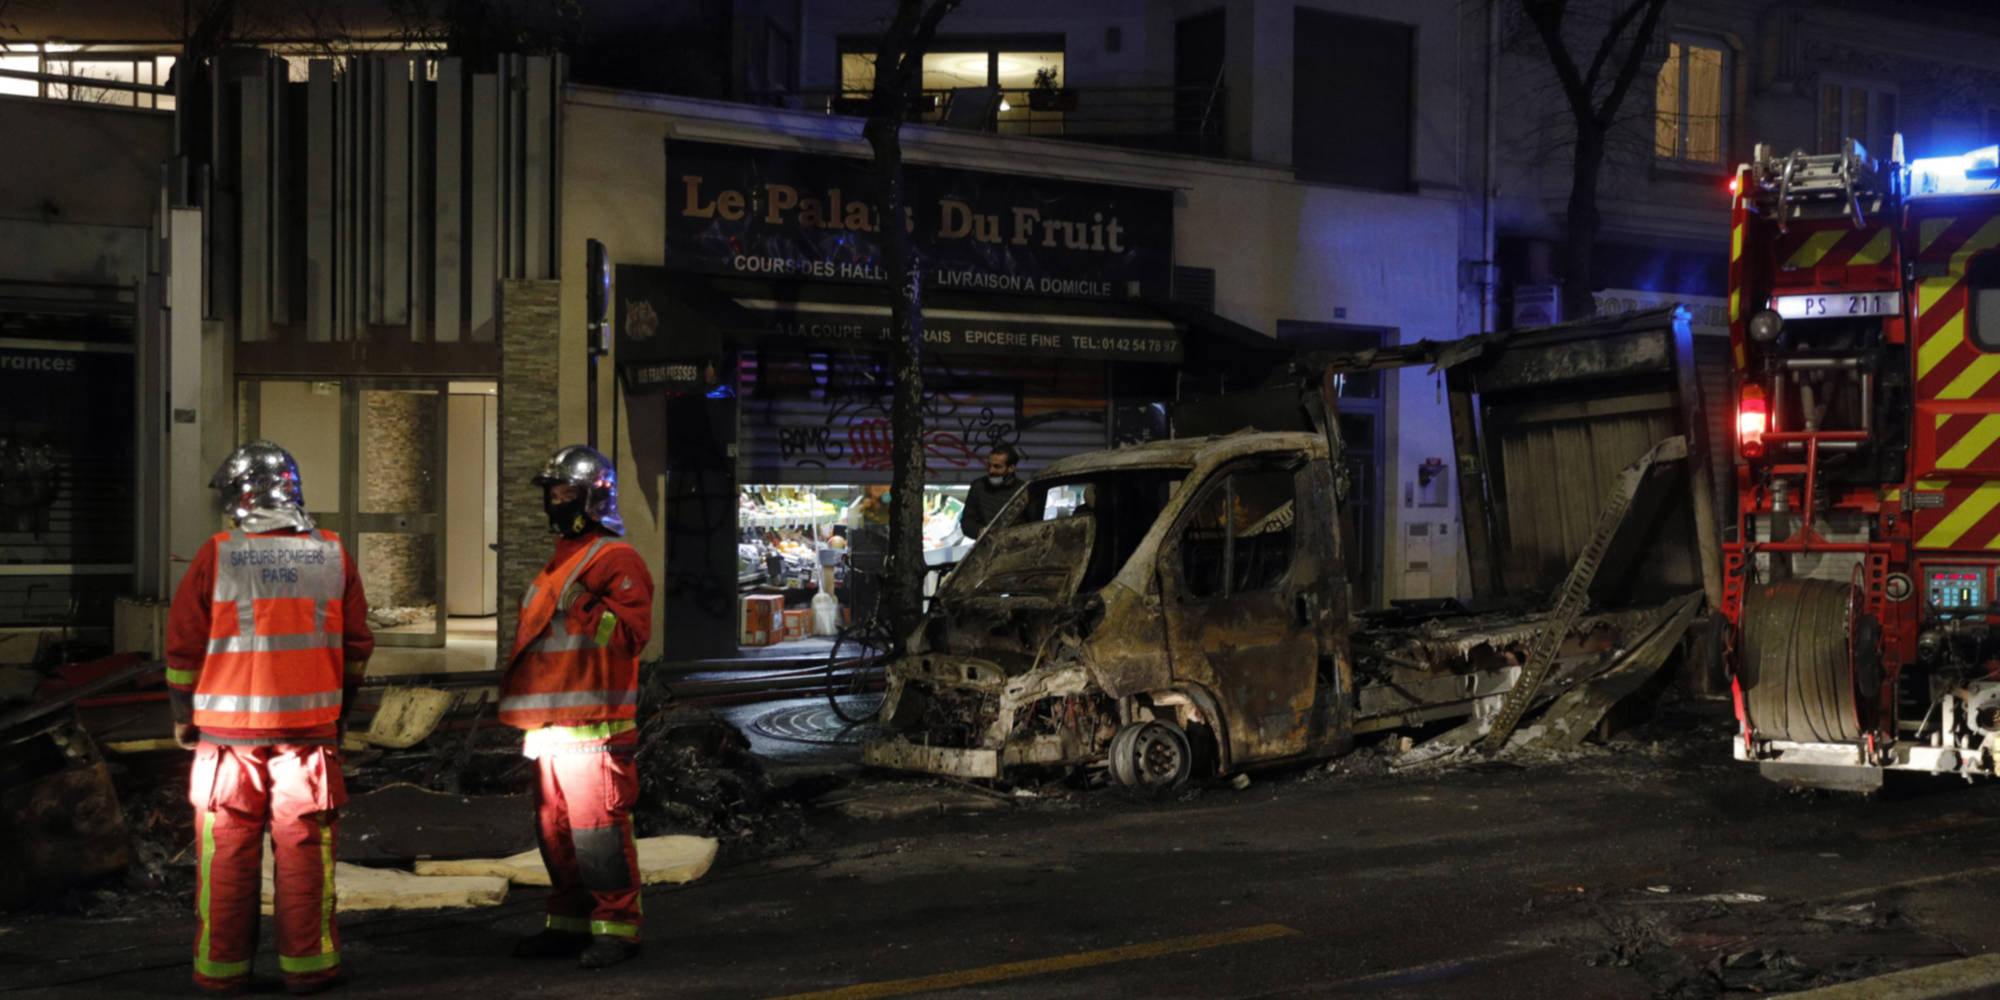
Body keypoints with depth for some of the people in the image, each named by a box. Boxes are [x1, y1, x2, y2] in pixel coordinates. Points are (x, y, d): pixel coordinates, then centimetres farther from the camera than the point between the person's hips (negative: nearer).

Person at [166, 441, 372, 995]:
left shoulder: (216, 556, -4)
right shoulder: (332, 555, 3)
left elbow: (184, 647, 0)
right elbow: (357, 646, 8)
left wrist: (183, 718, 12)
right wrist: (339, 706, 21)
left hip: (229, 725, -1)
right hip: (310, 724, 1)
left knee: (229, 850, 7)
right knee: (303, 846, 6)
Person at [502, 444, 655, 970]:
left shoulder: (617, 560, -7)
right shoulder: (558, 562, 22)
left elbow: (633, 630, -17)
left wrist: (587, 608, -29)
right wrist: (526, 715, 28)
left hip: (593, 725, -9)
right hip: (549, 726, 9)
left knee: (598, 828, -10)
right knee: (555, 829, 12)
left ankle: (616, 927, -3)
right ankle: (569, 922, 20)